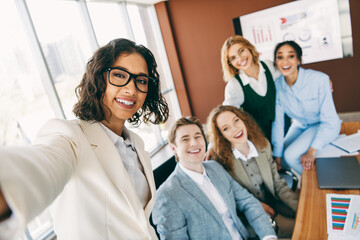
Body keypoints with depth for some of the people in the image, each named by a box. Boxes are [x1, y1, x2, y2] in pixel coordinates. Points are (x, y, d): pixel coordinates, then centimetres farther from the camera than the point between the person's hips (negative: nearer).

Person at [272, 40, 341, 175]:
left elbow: (328, 120, -21)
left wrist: (312, 151, -27)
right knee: (281, 158, -11)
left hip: (324, 127, -4)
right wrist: (277, 155, -11)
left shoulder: (319, 79, -27)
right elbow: (277, 121, -10)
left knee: (290, 155, -22)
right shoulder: (277, 86, -15)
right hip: (300, 126, 5)